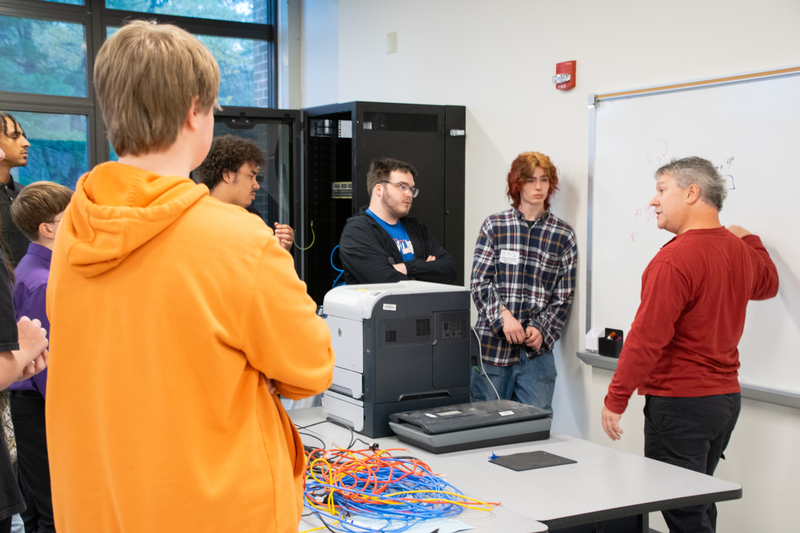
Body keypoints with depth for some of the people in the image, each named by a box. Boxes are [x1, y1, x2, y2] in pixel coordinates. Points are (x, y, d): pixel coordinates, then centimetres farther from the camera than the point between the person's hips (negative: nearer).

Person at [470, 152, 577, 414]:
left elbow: (564, 297, 5)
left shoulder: (563, 235, 5)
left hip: (537, 351, 0)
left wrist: (542, 331, -10)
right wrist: (503, 316, -17)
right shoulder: (494, 226, 4)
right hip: (492, 346, 0)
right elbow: (479, 282, -1)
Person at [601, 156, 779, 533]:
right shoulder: (740, 250, 7)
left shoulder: (675, 259, -20)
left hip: (680, 403, -9)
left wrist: (615, 400, -14)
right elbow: (767, 284, 30)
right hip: (726, 396, 9)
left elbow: (646, 338, -21)